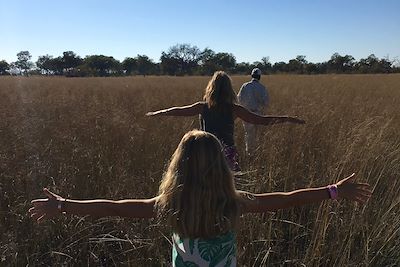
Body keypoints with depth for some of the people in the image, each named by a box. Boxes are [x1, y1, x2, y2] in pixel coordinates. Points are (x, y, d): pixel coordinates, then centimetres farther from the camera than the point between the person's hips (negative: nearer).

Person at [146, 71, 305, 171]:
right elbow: (262, 120, -6)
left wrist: (156, 113, 25)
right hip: (228, 155, -1)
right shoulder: (235, 109, -5)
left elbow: (178, 111, 9)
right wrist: (288, 119, 2)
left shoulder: (202, 107, -2)